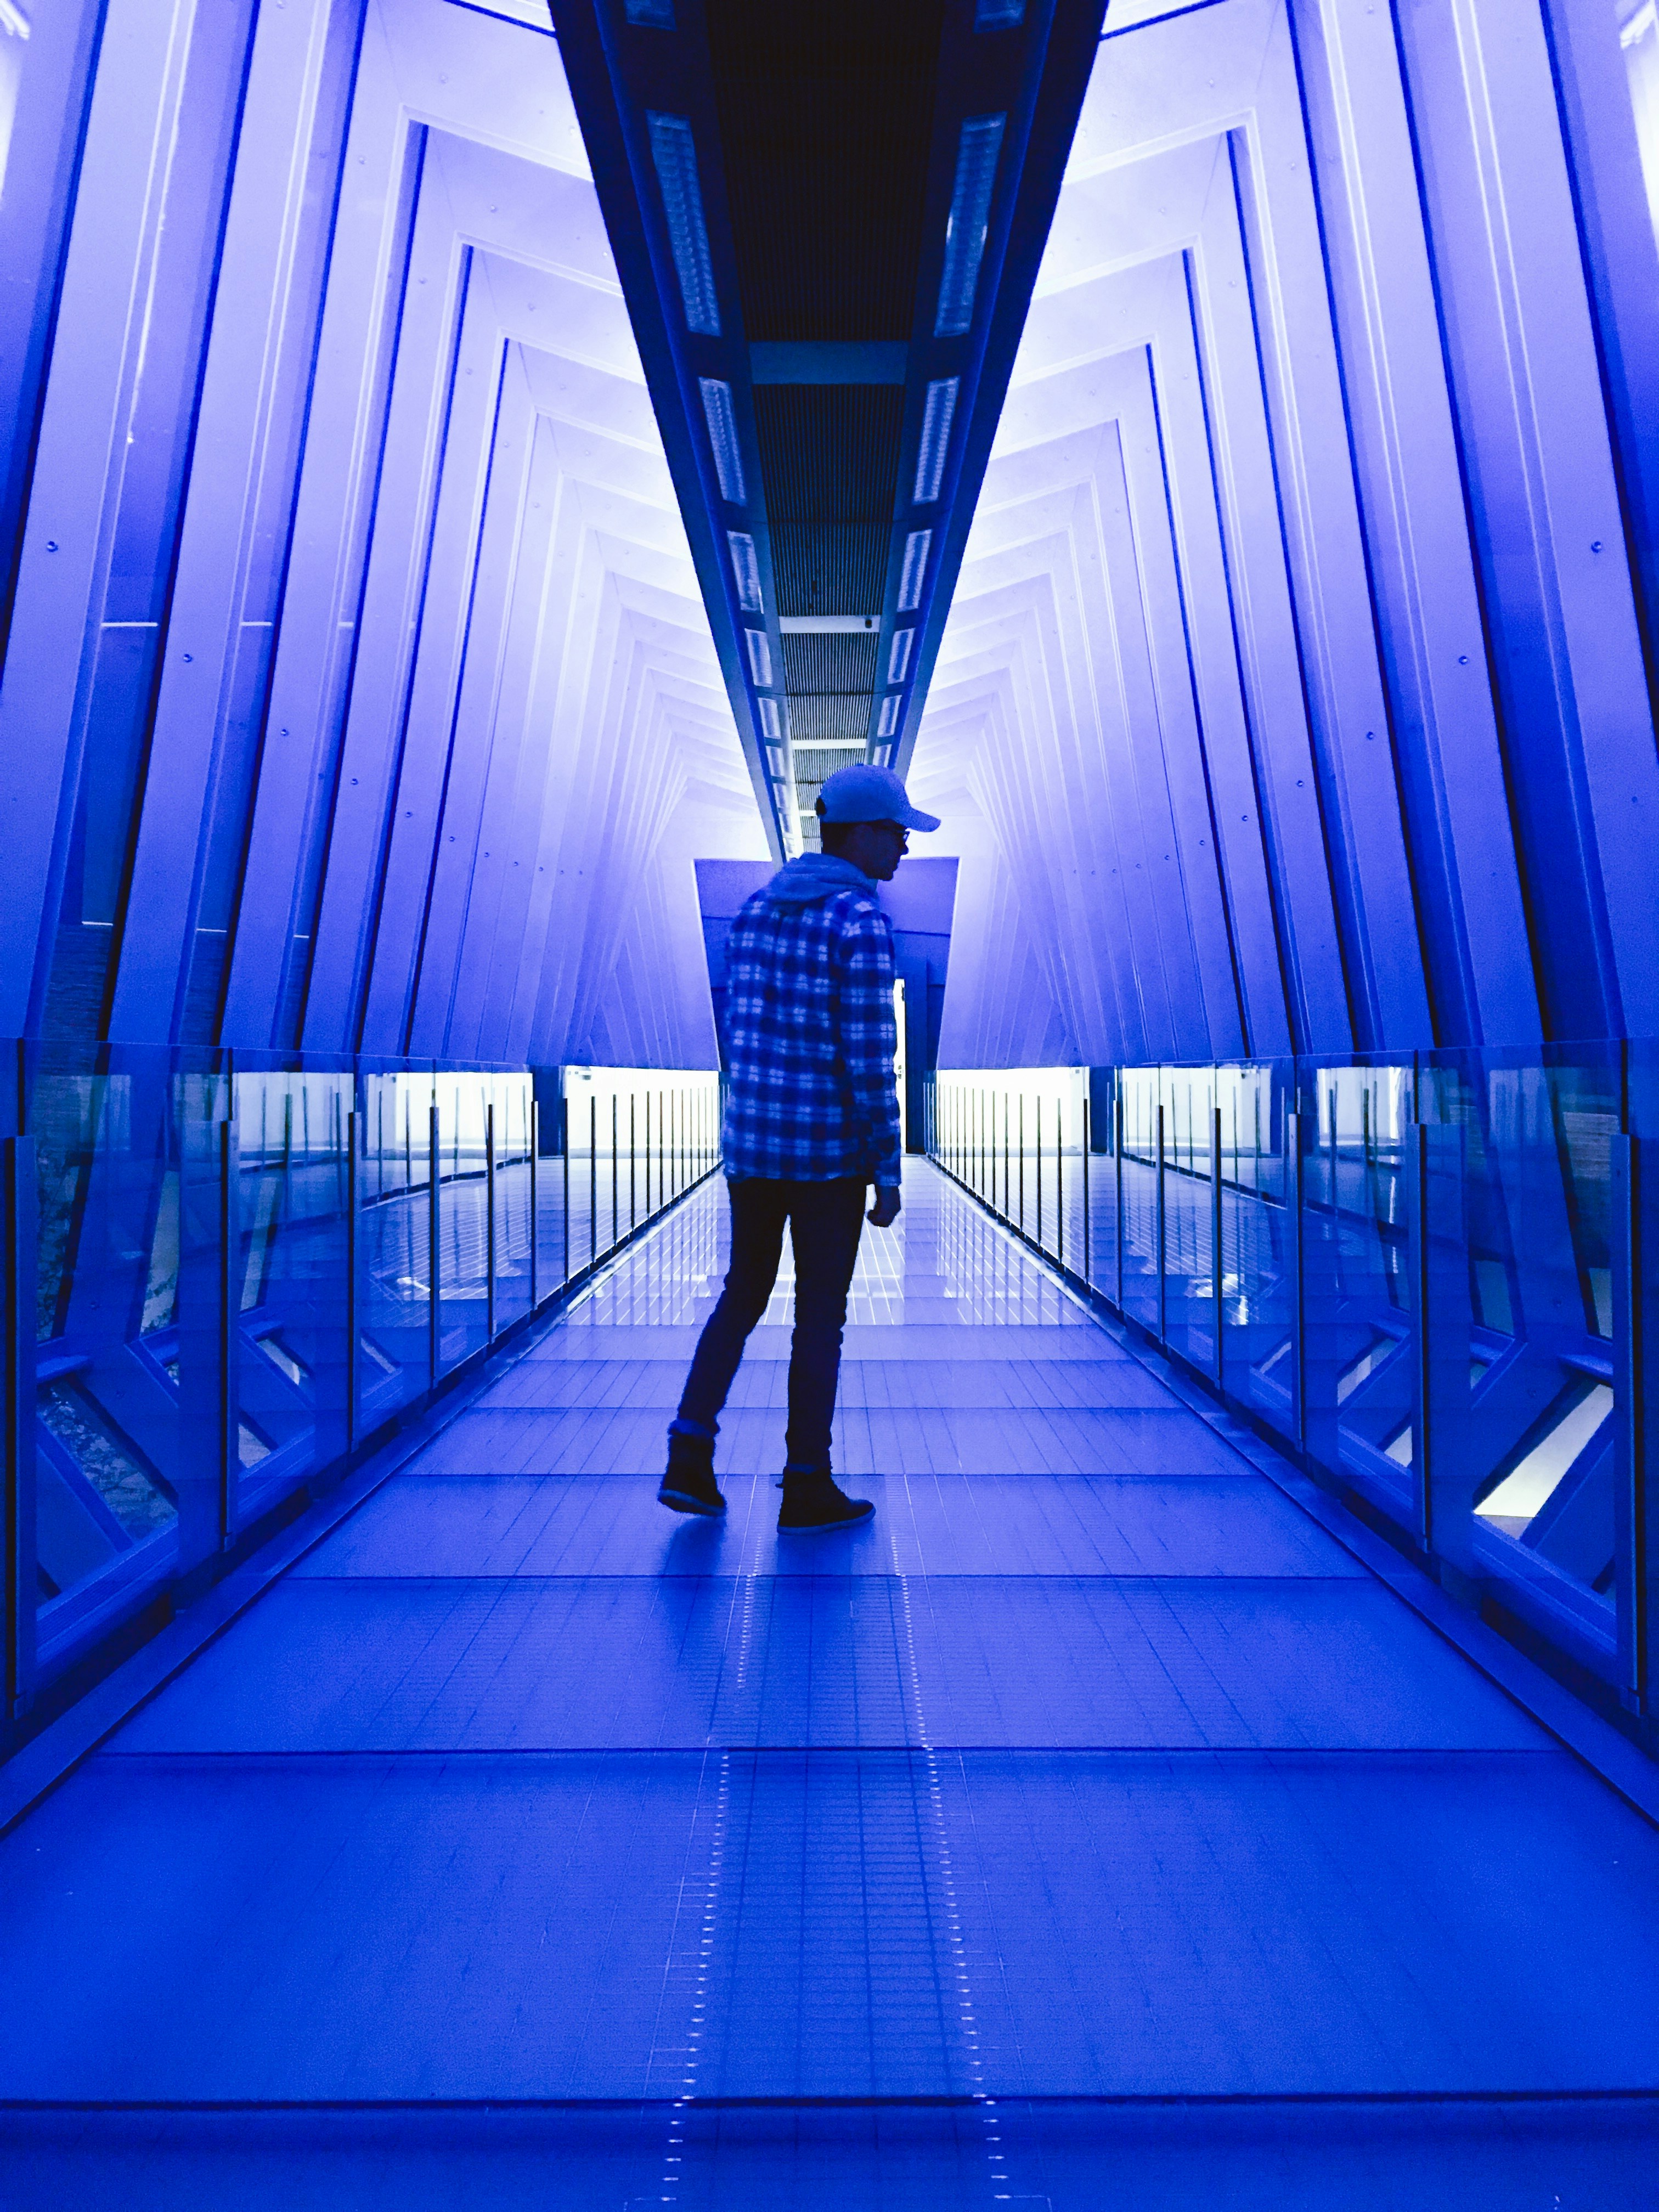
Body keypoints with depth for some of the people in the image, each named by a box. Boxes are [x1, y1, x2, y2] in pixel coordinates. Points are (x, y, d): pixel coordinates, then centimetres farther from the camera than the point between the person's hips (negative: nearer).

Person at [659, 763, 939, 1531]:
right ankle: (807, 1487, 17)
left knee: (743, 1296, 19)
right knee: (820, 1316, 6)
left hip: (752, 1137, 6)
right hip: (829, 1147, -6)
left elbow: (741, 1030, 13)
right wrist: (889, 1172, -12)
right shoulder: (862, 921, -15)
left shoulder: (757, 906, 9)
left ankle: (689, 1455, 10)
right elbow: (869, 1057, -18)